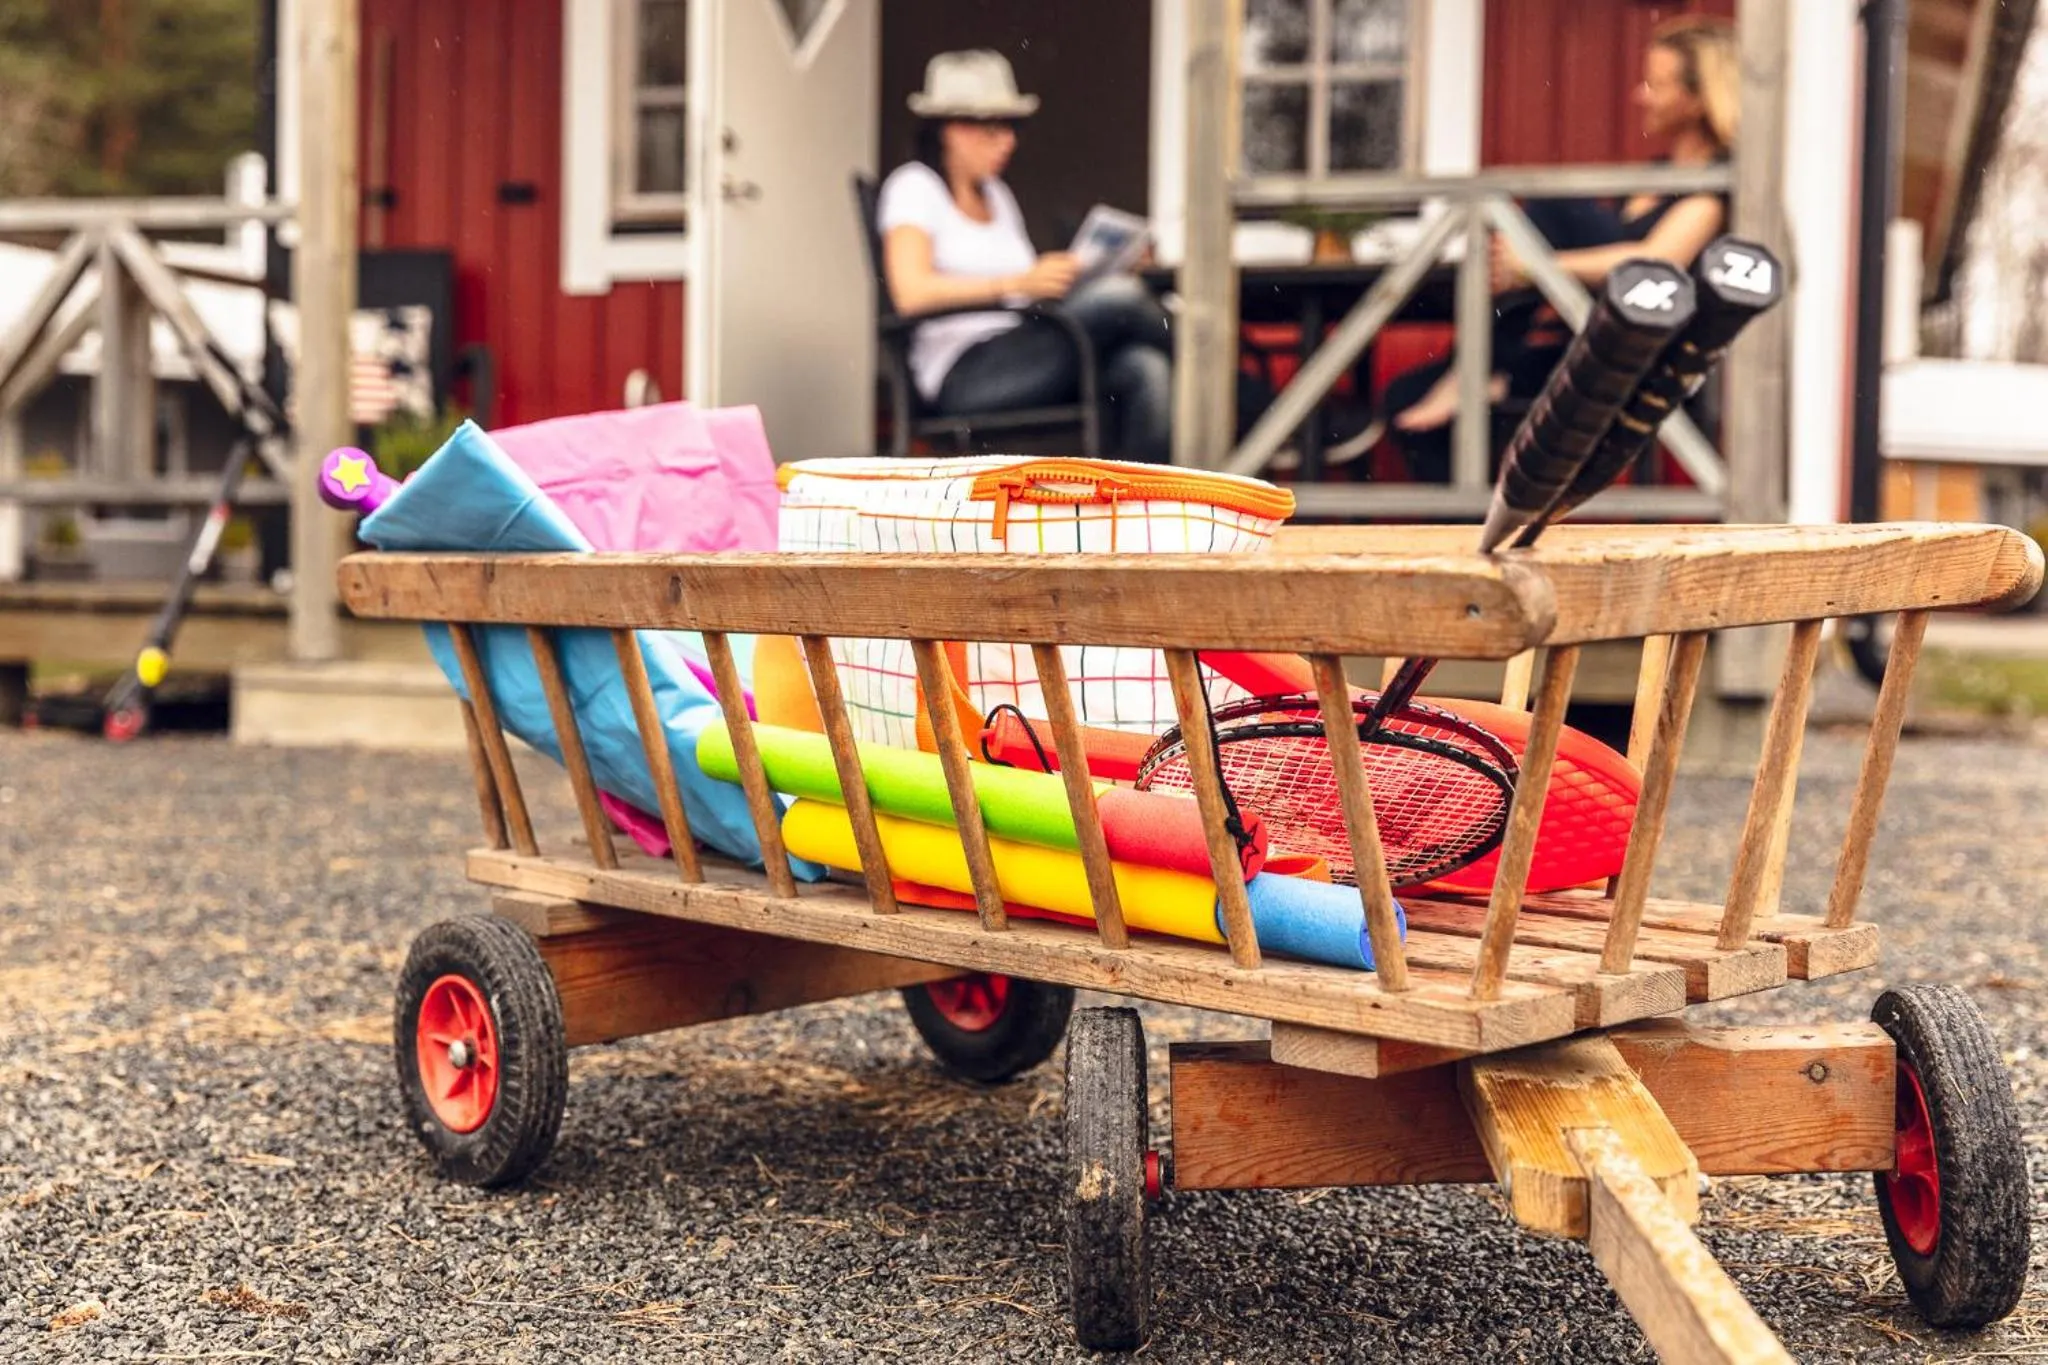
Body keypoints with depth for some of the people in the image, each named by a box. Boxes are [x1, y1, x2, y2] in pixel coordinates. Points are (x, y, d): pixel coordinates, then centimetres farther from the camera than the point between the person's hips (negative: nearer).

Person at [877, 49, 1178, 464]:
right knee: (1119, 295, -24)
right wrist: (1019, 282, -23)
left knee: (1143, 367, -25)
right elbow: (911, 293, -16)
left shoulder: (996, 194, 25)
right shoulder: (914, 187, 1)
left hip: (1021, 360, 7)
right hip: (964, 372, -7)